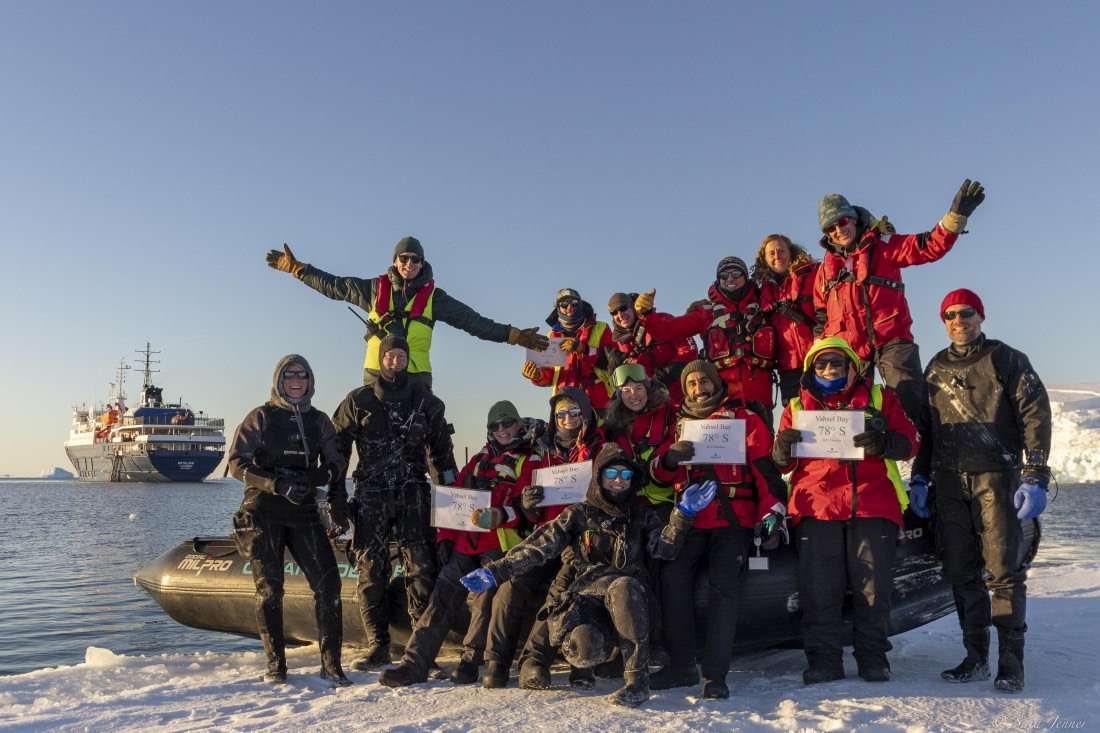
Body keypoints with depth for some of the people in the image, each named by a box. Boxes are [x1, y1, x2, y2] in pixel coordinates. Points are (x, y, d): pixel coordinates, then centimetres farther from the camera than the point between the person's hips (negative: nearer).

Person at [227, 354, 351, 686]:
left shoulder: (319, 420, 12)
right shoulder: (261, 417, 2)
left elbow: (335, 462, 10)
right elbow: (237, 462, -4)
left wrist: (317, 477, -13)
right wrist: (277, 484, -17)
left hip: (303, 511, 3)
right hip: (263, 510, -2)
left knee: (327, 581, -8)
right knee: (269, 588, -1)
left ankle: (331, 662, -1)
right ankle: (275, 664, 12)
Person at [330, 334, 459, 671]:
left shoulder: (426, 401, 12)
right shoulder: (358, 401, 9)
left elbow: (441, 448, 17)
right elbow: (337, 448, 9)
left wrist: (452, 491, 12)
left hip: (413, 492, 0)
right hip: (371, 494, 0)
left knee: (421, 567, -8)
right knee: (371, 569, -2)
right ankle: (377, 645, 6)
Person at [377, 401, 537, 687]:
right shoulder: (479, 460, 25)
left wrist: (501, 515, -24)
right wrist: (445, 537, 11)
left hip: (501, 543, -4)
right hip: (465, 541, 4)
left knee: (486, 595, -17)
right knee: (443, 593, -6)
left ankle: (470, 661, -4)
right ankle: (415, 664, -9)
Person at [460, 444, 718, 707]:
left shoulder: (641, 516, 16)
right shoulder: (580, 515, 11)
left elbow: (666, 547, -1)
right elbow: (537, 547, 5)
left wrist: (684, 513, -15)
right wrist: (494, 572, -4)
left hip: (627, 602, 1)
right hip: (587, 596, -1)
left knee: (623, 586, -38)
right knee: (585, 650, -35)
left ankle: (637, 681, -30)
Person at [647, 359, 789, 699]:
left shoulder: (743, 418, 9)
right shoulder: (680, 424, 20)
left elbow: (765, 467, 1)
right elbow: (658, 473, 10)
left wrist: (772, 511, -12)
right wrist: (670, 457, -13)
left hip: (733, 518, -3)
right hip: (690, 518, 3)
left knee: (723, 587, -12)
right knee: (673, 577, -11)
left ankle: (716, 675, -12)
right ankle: (682, 664, 0)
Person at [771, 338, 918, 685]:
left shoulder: (880, 398, 16)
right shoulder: (797, 406, 18)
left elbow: (909, 440, 6)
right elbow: (782, 463, 14)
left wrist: (884, 442, -16)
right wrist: (782, 449, -10)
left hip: (873, 506, 0)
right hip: (816, 509, 1)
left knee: (873, 587, 0)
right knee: (818, 589, -3)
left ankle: (873, 657, 14)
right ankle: (824, 659, 6)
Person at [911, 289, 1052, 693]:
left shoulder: (1007, 360, 3)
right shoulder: (935, 368, 17)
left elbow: (1035, 417, -5)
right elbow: (924, 428, 21)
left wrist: (1035, 478, -13)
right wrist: (920, 478, 15)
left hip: (996, 478, -4)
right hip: (949, 482, 4)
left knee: (1003, 571, -7)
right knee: (961, 573, 5)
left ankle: (1011, 663, 0)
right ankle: (976, 658, 13)